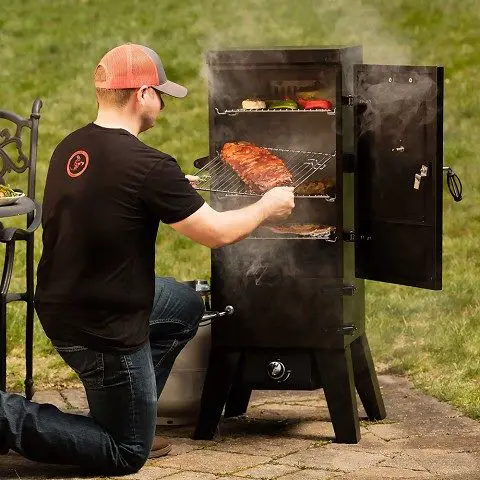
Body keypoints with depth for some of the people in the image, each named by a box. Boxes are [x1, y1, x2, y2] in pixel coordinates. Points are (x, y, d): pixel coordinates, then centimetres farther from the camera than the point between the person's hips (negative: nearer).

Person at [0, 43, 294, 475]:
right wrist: (267, 207, 4)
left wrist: (175, 192, 27)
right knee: (127, 454, 9)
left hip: (60, 305, 9)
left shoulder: (70, 148, 0)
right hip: (102, 330, -8)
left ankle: (127, 419, 26)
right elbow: (217, 233, -14)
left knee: (186, 305, 28)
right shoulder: (148, 166, -24)